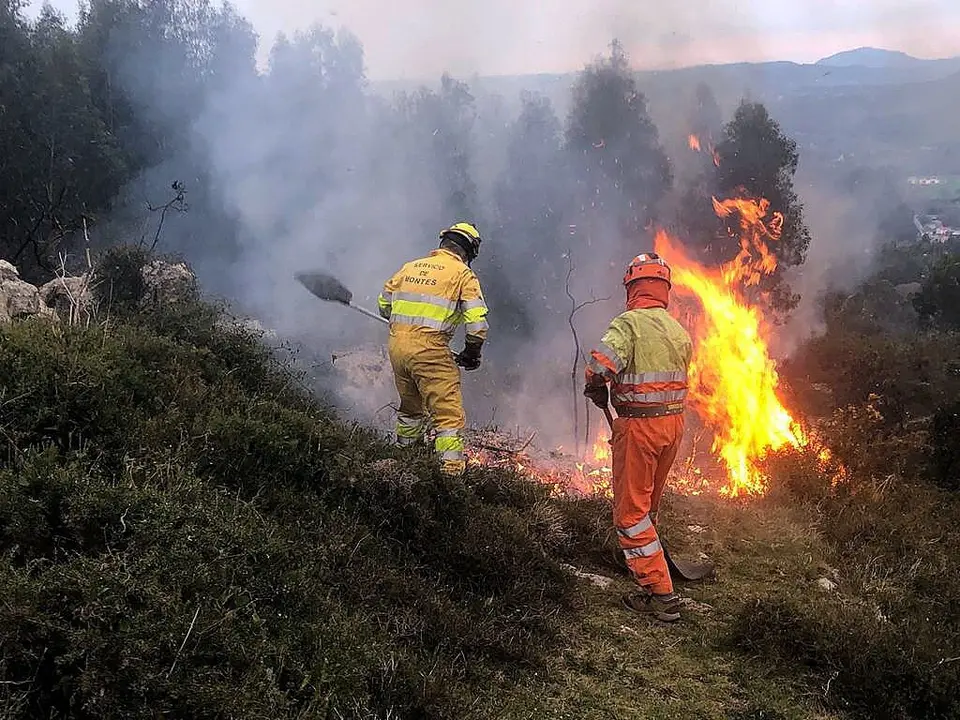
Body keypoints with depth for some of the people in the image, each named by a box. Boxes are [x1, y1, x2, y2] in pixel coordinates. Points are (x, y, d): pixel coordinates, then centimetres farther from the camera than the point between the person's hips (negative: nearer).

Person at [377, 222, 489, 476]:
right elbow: (477, 319, -9)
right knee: (448, 411, -3)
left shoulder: (410, 267, 16)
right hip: (429, 349, -7)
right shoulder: (463, 274, -1)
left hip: (396, 344, 7)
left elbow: (384, 303, 23)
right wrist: (472, 352, 5)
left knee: (411, 404, 27)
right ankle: (451, 465, -11)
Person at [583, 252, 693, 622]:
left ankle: (661, 594, -2)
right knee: (648, 506, 22)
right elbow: (680, 377, 9)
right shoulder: (680, 331, 8)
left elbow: (600, 364, -29)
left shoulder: (629, 323, -15)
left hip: (639, 426, -7)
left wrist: (596, 390, -8)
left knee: (630, 511, 1)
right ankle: (649, 578, 37)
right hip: (674, 423, 7)